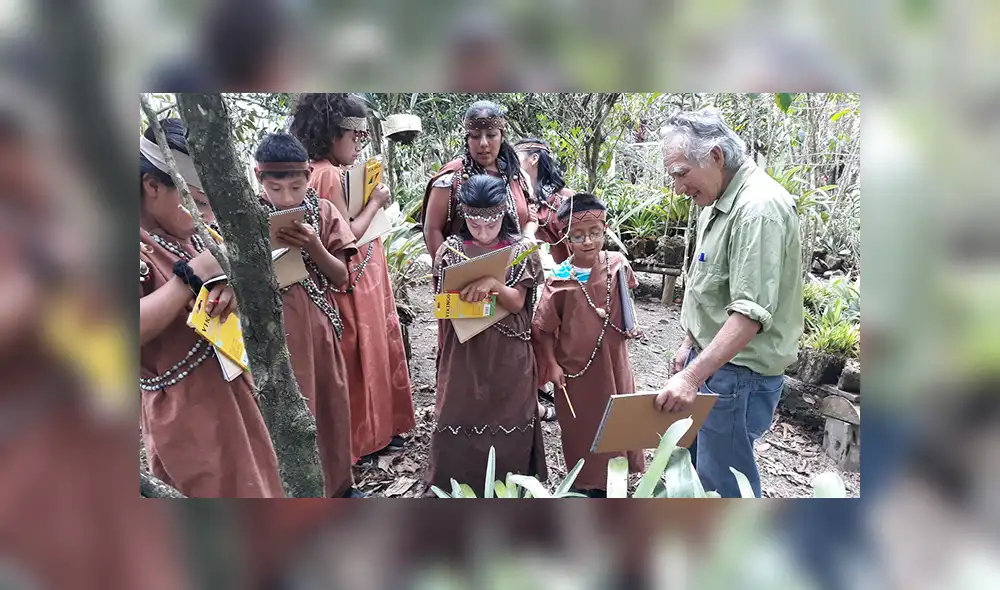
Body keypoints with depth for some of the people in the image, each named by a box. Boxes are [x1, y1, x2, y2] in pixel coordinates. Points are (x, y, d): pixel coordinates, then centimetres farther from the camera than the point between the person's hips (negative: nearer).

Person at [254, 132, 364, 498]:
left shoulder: (323, 211, 0)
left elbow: (342, 278, -2)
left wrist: (314, 247, -19)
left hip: (320, 328, 3)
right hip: (276, 333, -3)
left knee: (331, 405, 15)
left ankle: (339, 484, 35)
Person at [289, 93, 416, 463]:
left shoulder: (321, 172, 9)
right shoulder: (328, 175, -20)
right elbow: (346, 236, -22)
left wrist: (368, 199, 5)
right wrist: (375, 201, -11)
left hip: (363, 278, 10)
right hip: (353, 282, -10)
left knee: (374, 350, 18)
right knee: (362, 356, 3)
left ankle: (378, 426, 31)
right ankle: (364, 436, 19)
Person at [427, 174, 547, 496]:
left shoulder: (521, 250, -3)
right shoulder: (451, 249, -1)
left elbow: (517, 303, -10)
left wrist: (493, 283, -30)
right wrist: (464, 294, -23)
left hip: (509, 355, 0)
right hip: (464, 351, 1)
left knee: (507, 418, 7)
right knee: (460, 416, 6)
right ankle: (456, 488, 23)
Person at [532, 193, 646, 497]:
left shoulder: (617, 264, -7)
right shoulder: (560, 281, -19)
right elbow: (543, 328, -10)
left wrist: (630, 323, 3)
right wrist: (552, 364, -15)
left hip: (613, 361, 5)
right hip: (577, 368, -4)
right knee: (583, 431, 11)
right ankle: (588, 488, 32)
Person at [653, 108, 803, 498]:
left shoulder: (758, 207, -23)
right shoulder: (719, 202, 10)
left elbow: (751, 312, -29)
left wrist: (691, 376, -31)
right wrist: (690, 344, 18)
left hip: (738, 373, -10)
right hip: (710, 357, 10)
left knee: (723, 484, 2)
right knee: (688, 463, 21)